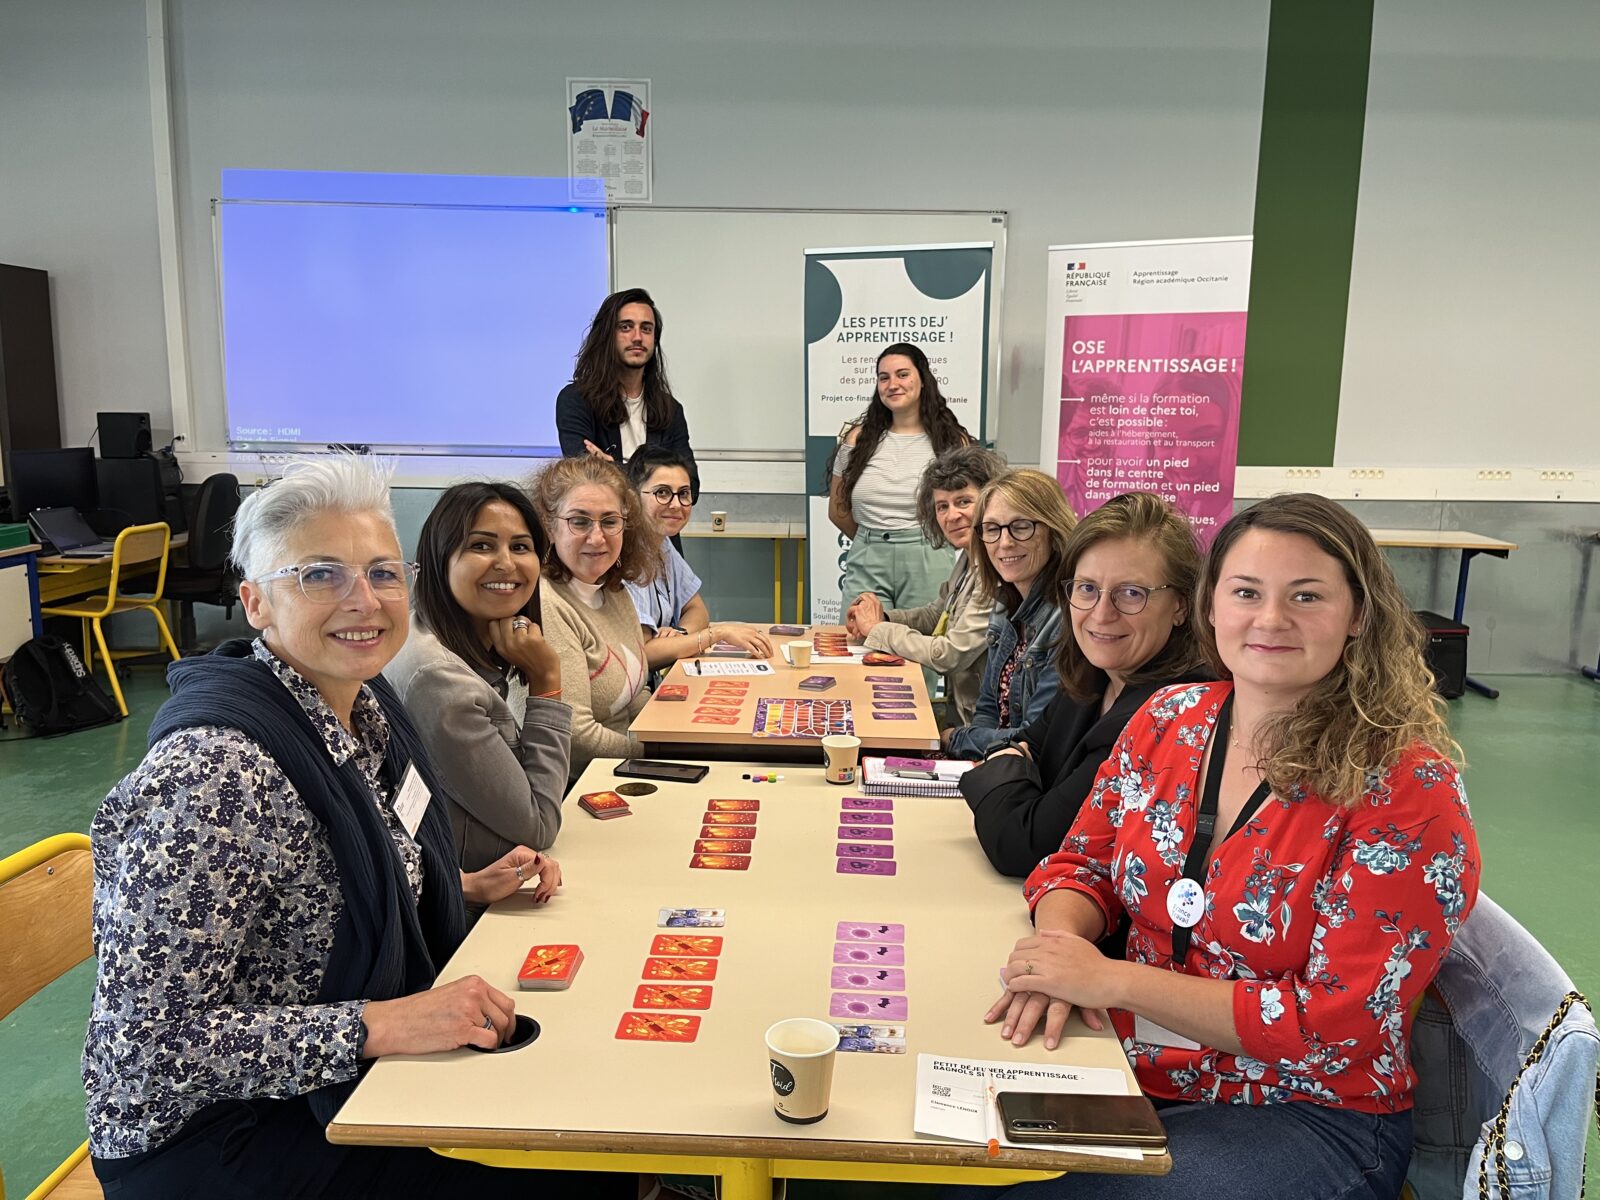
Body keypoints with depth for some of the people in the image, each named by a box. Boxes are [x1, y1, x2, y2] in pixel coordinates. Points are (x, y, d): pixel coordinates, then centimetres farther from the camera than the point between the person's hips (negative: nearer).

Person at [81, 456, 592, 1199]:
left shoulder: (362, 701, -2)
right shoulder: (212, 769, -27)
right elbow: (147, 1044, -25)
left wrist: (470, 887, -1)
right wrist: (383, 1025, -28)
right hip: (219, 1126, -7)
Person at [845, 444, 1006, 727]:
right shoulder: (968, 558, 6)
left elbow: (950, 655, -23)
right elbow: (936, 614, 21)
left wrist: (878, 628, -9)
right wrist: (881, 617, 1)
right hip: (958, 708, 8)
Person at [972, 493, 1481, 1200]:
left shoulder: (1406, 790, -16)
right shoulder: (1170, 719, 0)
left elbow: (1334, 1026, -18)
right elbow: (1082, 866, 7)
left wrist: (1113, 980, -23)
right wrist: (1059, 946, -16)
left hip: (1303, 1114, -4)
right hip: (1133, 1073, 5)